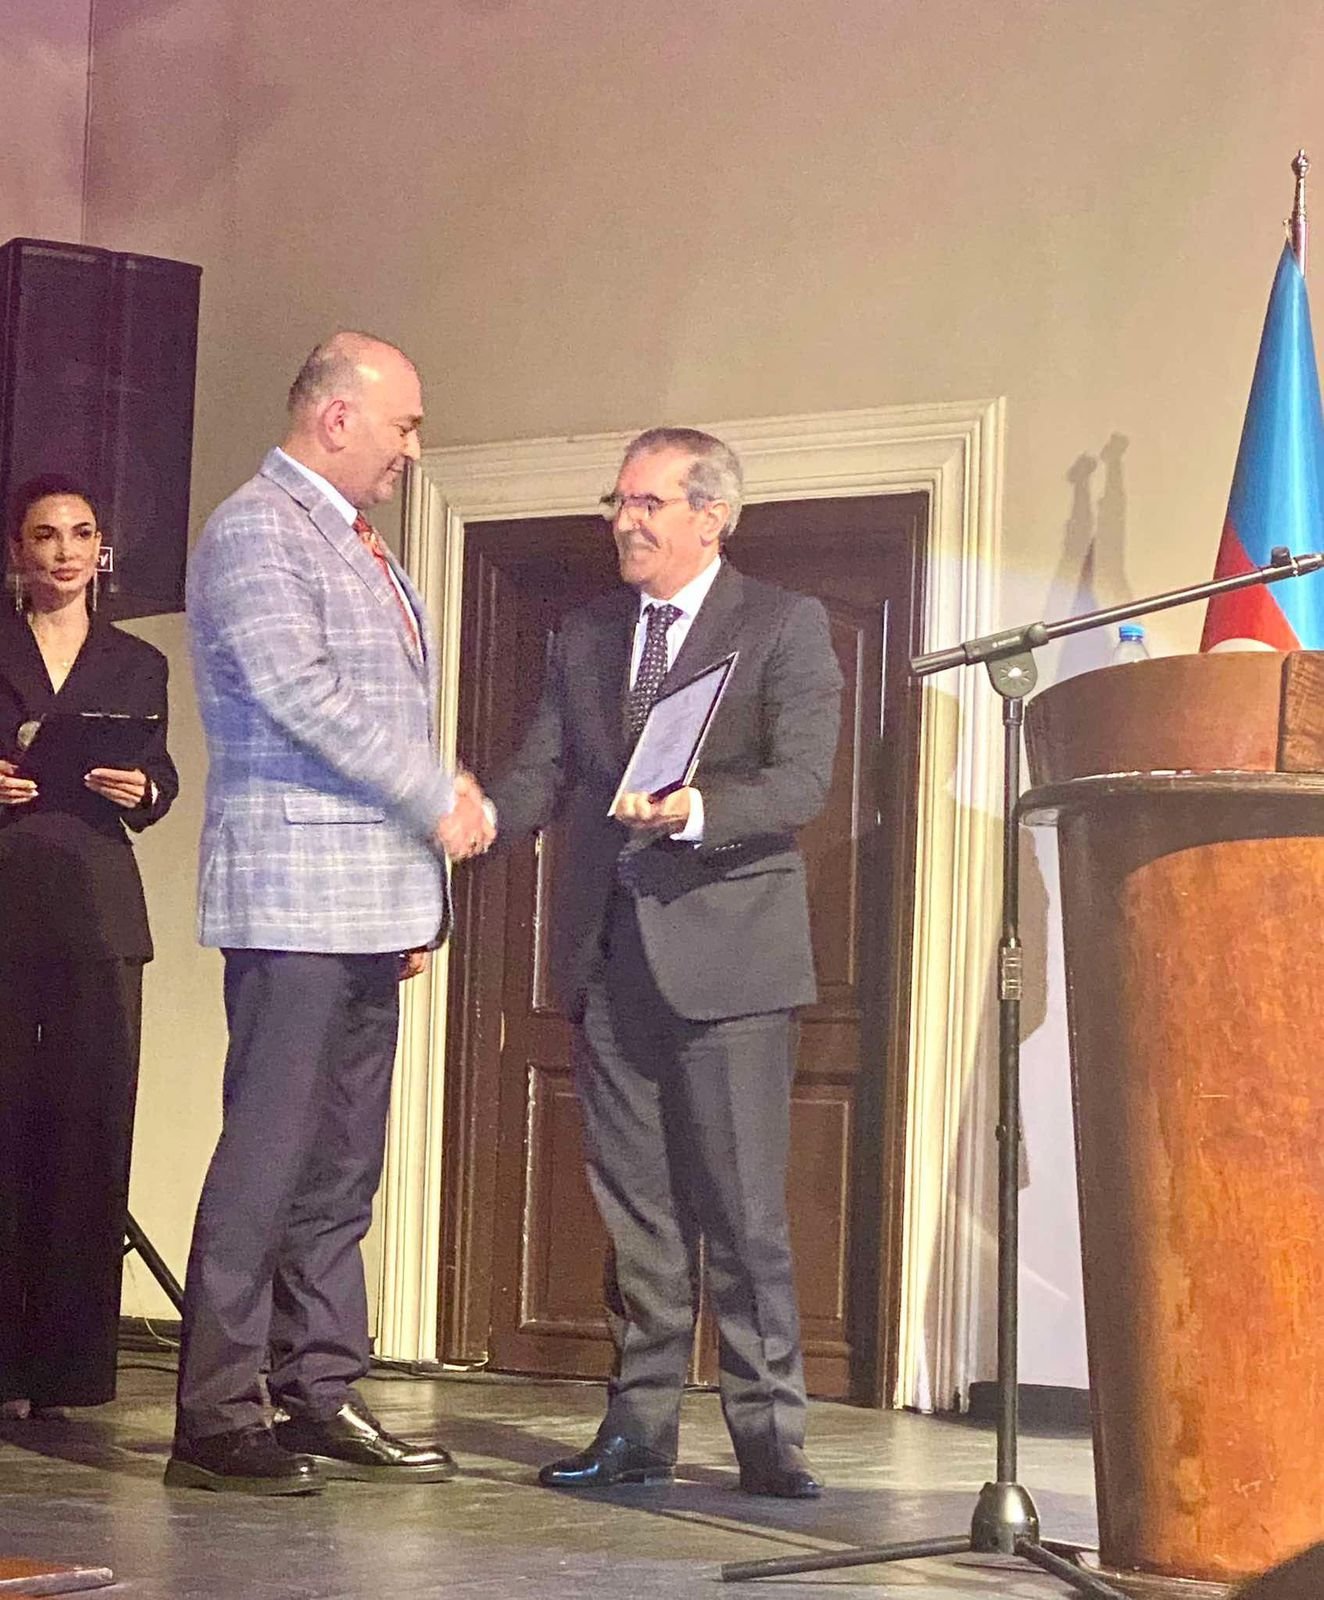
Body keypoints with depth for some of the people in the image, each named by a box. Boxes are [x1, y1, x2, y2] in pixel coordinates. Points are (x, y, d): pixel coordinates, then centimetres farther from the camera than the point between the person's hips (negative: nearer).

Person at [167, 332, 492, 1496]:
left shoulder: (363, 554, 20)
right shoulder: (256, 532, -8)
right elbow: (301, 696, -18)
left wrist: (419, 897, 16)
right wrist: (441, 803, -12)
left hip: (374, 903, 9)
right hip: (292, 899, -9)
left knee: (343, 1164, 10)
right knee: (269, 1155, -9)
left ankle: (322, 1399, 16)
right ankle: (217, 1420, -5)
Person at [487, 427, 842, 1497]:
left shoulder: (786, 627, 1)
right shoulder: (585, 637, 16)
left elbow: (800, 782, -10)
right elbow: (542, 777, 11)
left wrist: (697, 809, -27)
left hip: (728, 951, -5)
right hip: (610, 954, 5)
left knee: (743, 1208, -4)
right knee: (635, 1208, 8)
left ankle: (768, 1435, 2)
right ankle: (640, 1429, 14)